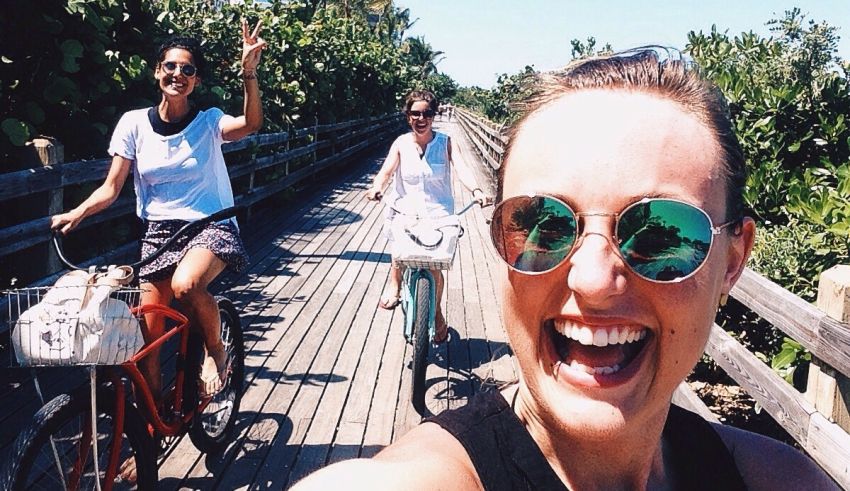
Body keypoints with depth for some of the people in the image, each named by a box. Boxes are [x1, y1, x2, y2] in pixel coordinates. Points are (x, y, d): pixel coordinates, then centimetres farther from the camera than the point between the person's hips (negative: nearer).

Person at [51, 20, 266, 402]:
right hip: (158, 232, 3)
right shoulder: (135, 123, 2)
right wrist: (77, 213, -17)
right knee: (146, 337, 0)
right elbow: (111, 187, 1)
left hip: (210, 227, -3)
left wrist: (249, 73, -35)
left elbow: (251, 124, -23)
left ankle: (217, 352, -5)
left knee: (185, 284, -35)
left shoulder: (209, 122, -1)